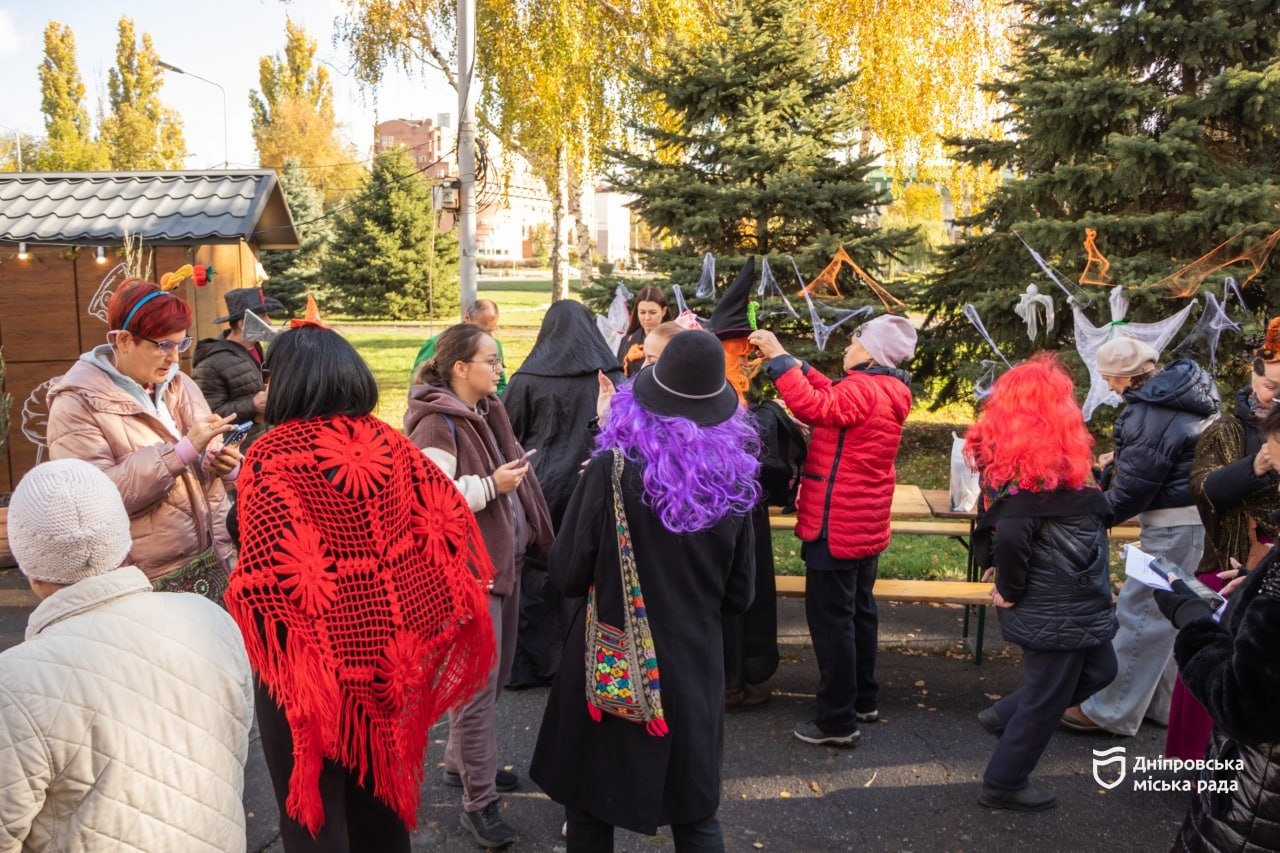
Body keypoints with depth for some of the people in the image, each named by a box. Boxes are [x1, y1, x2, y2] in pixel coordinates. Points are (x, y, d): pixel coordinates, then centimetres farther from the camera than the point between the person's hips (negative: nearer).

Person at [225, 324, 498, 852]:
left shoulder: (272, 455, -17)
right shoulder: (386, 441, -2)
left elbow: (268, 569, -24)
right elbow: (446, 516, -2)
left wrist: (242, 637, -7)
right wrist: (406, 614, 8)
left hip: (312, 650, -5)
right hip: (385, 644, 5)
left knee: (314, 798, 13)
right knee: (378, 787, 23)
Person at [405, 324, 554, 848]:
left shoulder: (486, 412, 10)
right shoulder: (437, 422, -17)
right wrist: (491, 485, -23)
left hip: (502, 558, 9)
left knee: (494, 676, 19)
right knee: (478, 683, -3)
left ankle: (463, 762, 37)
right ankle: (478, 801, 9)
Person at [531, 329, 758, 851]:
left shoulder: (611, 471, -17)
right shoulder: (733, 482, -7)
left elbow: (567, 576, -9)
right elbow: (739, 596, 4)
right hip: (694, 669, 3)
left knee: (590, 808, 18)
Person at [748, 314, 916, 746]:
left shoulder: (862, 389, -20)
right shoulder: (884, 390, 11)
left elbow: (813, 406, -36)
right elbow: (830, 398, 15)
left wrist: (778, 358, -28)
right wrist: (793, 363, 9)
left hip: (837, 526, -10)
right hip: (866, 525, 10)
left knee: (831, 618, -3)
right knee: (859, 610, 19)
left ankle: (838, 721, 3)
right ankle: (864, 699, 31)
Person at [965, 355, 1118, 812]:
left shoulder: (1009, 453, 3)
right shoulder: (1038, 464, -26)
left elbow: (996, 521, 11)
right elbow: (1011, 534, -31)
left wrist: (1004, 573, 10)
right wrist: (1011, 592, -17)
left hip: (1061, 599, 9)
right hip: (1056, 606, -9)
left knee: (1097, 669, 25)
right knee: (1045, 698, 8)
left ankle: (1006, 715, 31)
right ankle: (1004, 783, 25)